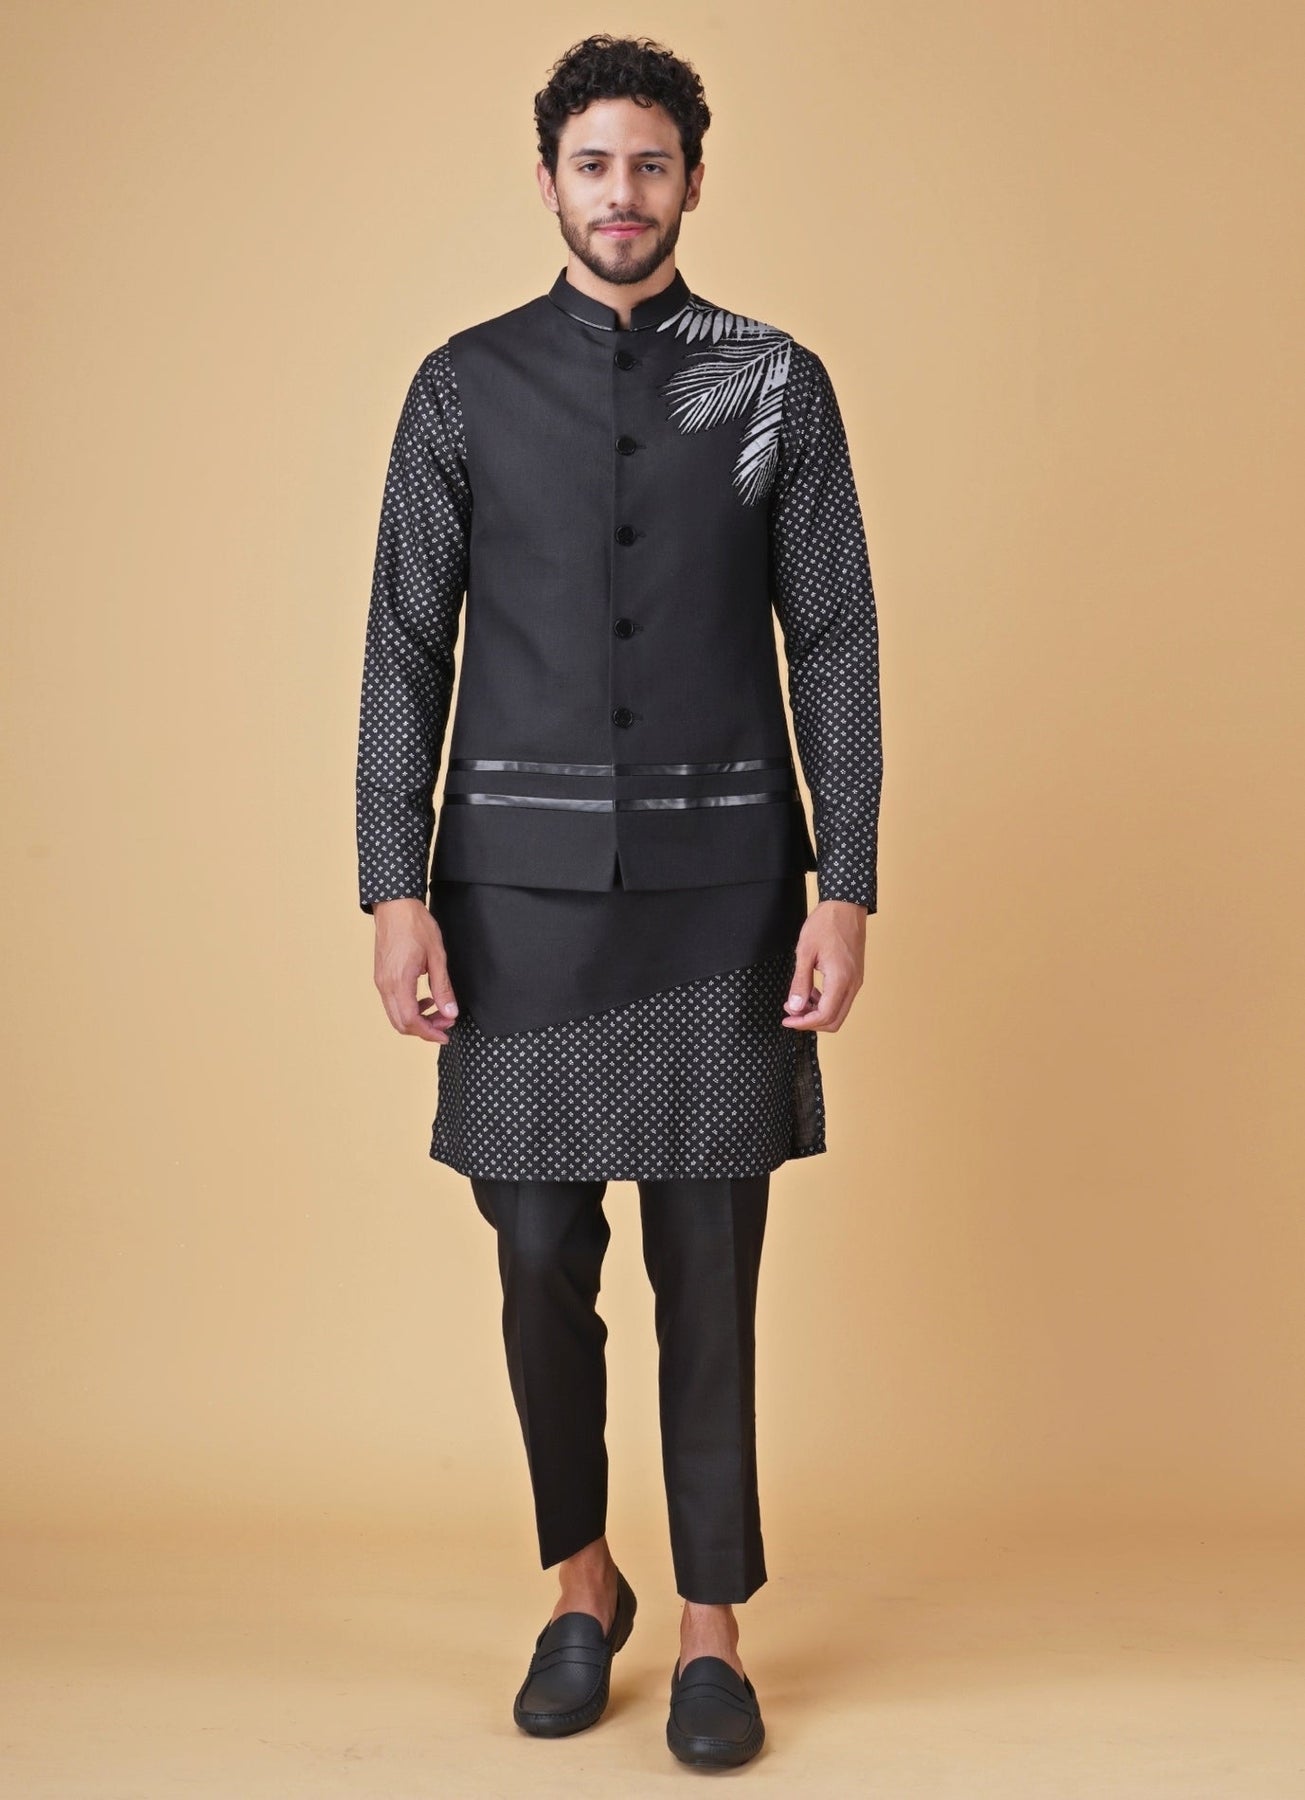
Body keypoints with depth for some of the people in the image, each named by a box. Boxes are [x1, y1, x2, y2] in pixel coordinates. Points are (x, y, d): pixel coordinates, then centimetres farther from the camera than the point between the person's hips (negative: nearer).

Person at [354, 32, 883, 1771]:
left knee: (710, 1269, 3)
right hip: (523, 879, 1)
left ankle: (713, 1629, 20)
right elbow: (407, 645, 3)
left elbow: (835, 641, 2)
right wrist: (394, 887, -5)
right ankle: (582, 1583, 30)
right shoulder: (466, 387, 6)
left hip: (720, 882, 0)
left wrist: (846, 888, -5)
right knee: (542, 1260, 5)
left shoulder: (777, 382, 5)